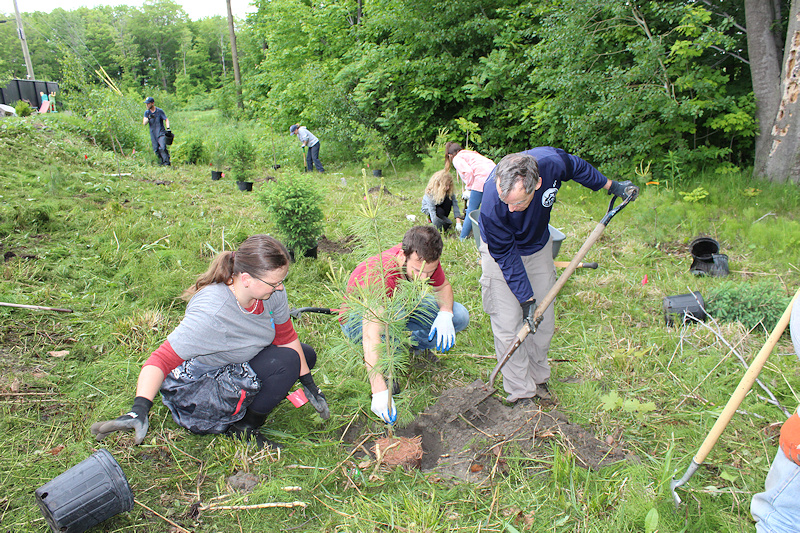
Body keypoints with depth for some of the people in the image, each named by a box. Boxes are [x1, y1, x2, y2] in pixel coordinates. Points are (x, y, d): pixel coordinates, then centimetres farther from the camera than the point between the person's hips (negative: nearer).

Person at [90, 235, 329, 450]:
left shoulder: (273, 292, -17)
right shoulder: (211, 313, -37)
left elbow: (286, 338, -3)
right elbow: (161, 359, -37)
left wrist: (309, 384, 2)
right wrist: (139, 409, -51)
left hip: (235, 368, 8)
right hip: (196, 386, -7)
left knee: (306, 355, 6)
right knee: (286, 361, -24)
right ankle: (243, 427, -3)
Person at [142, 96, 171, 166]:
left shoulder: (159, 111, -4)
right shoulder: (147, 112, 6)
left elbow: (166, 120, 0)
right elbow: (144, 123, -2)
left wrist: (168, 128, -16)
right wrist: (149, 118, -23)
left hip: (161, 133, -4)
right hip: (153, 134, 4)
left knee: (162, 148, -19)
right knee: (156, 150, 4)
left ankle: (167, 162, -11)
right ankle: (161, 162, 18)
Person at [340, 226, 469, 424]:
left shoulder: (424, 259, -24)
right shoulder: (379, 275, -42)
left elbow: (443, 287, -2)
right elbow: (371, 335, -48)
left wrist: (445, 313, -25)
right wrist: (379, 392, -54)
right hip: (359, 316, -5)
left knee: (459, 316, -14)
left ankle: (415, 345, 9)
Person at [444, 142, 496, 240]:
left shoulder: (457, 158, 9)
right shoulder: (471, 154, 34)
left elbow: (468, 172, -9)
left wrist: (469, 187, 4)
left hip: (483, 177, -8)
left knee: (471, 210, 0)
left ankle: (462, 239, 4)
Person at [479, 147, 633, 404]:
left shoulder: (553, 161, -32)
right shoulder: (492, 204, -39)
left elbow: (577, 167, -4)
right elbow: (505, 255, -24)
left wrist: (610, 186, 10)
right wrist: (526, 298, -22)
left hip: (538, 246, 4)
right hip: (501, 249, -3)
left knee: (543, 320, 8)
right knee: (508, 325, -8)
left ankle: (538, 379, 28)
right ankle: (521, 392, 8)